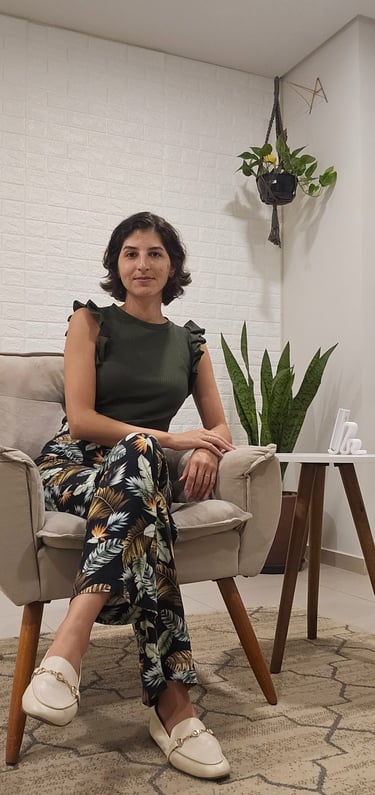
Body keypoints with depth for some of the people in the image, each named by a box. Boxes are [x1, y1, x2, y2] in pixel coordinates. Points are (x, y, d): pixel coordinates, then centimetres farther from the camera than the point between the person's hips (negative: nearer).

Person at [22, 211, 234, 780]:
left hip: (137, 473, 3)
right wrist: (168, 439, -15)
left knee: (137, 458, -38)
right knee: (140, 452, -40)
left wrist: (207, 452, -12)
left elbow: (219, 426, 14)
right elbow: (80, 419, -8)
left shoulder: (189, 341, 15)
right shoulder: (92, 321, 4)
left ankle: (67, 650, -46)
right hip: (72, 465, -3)